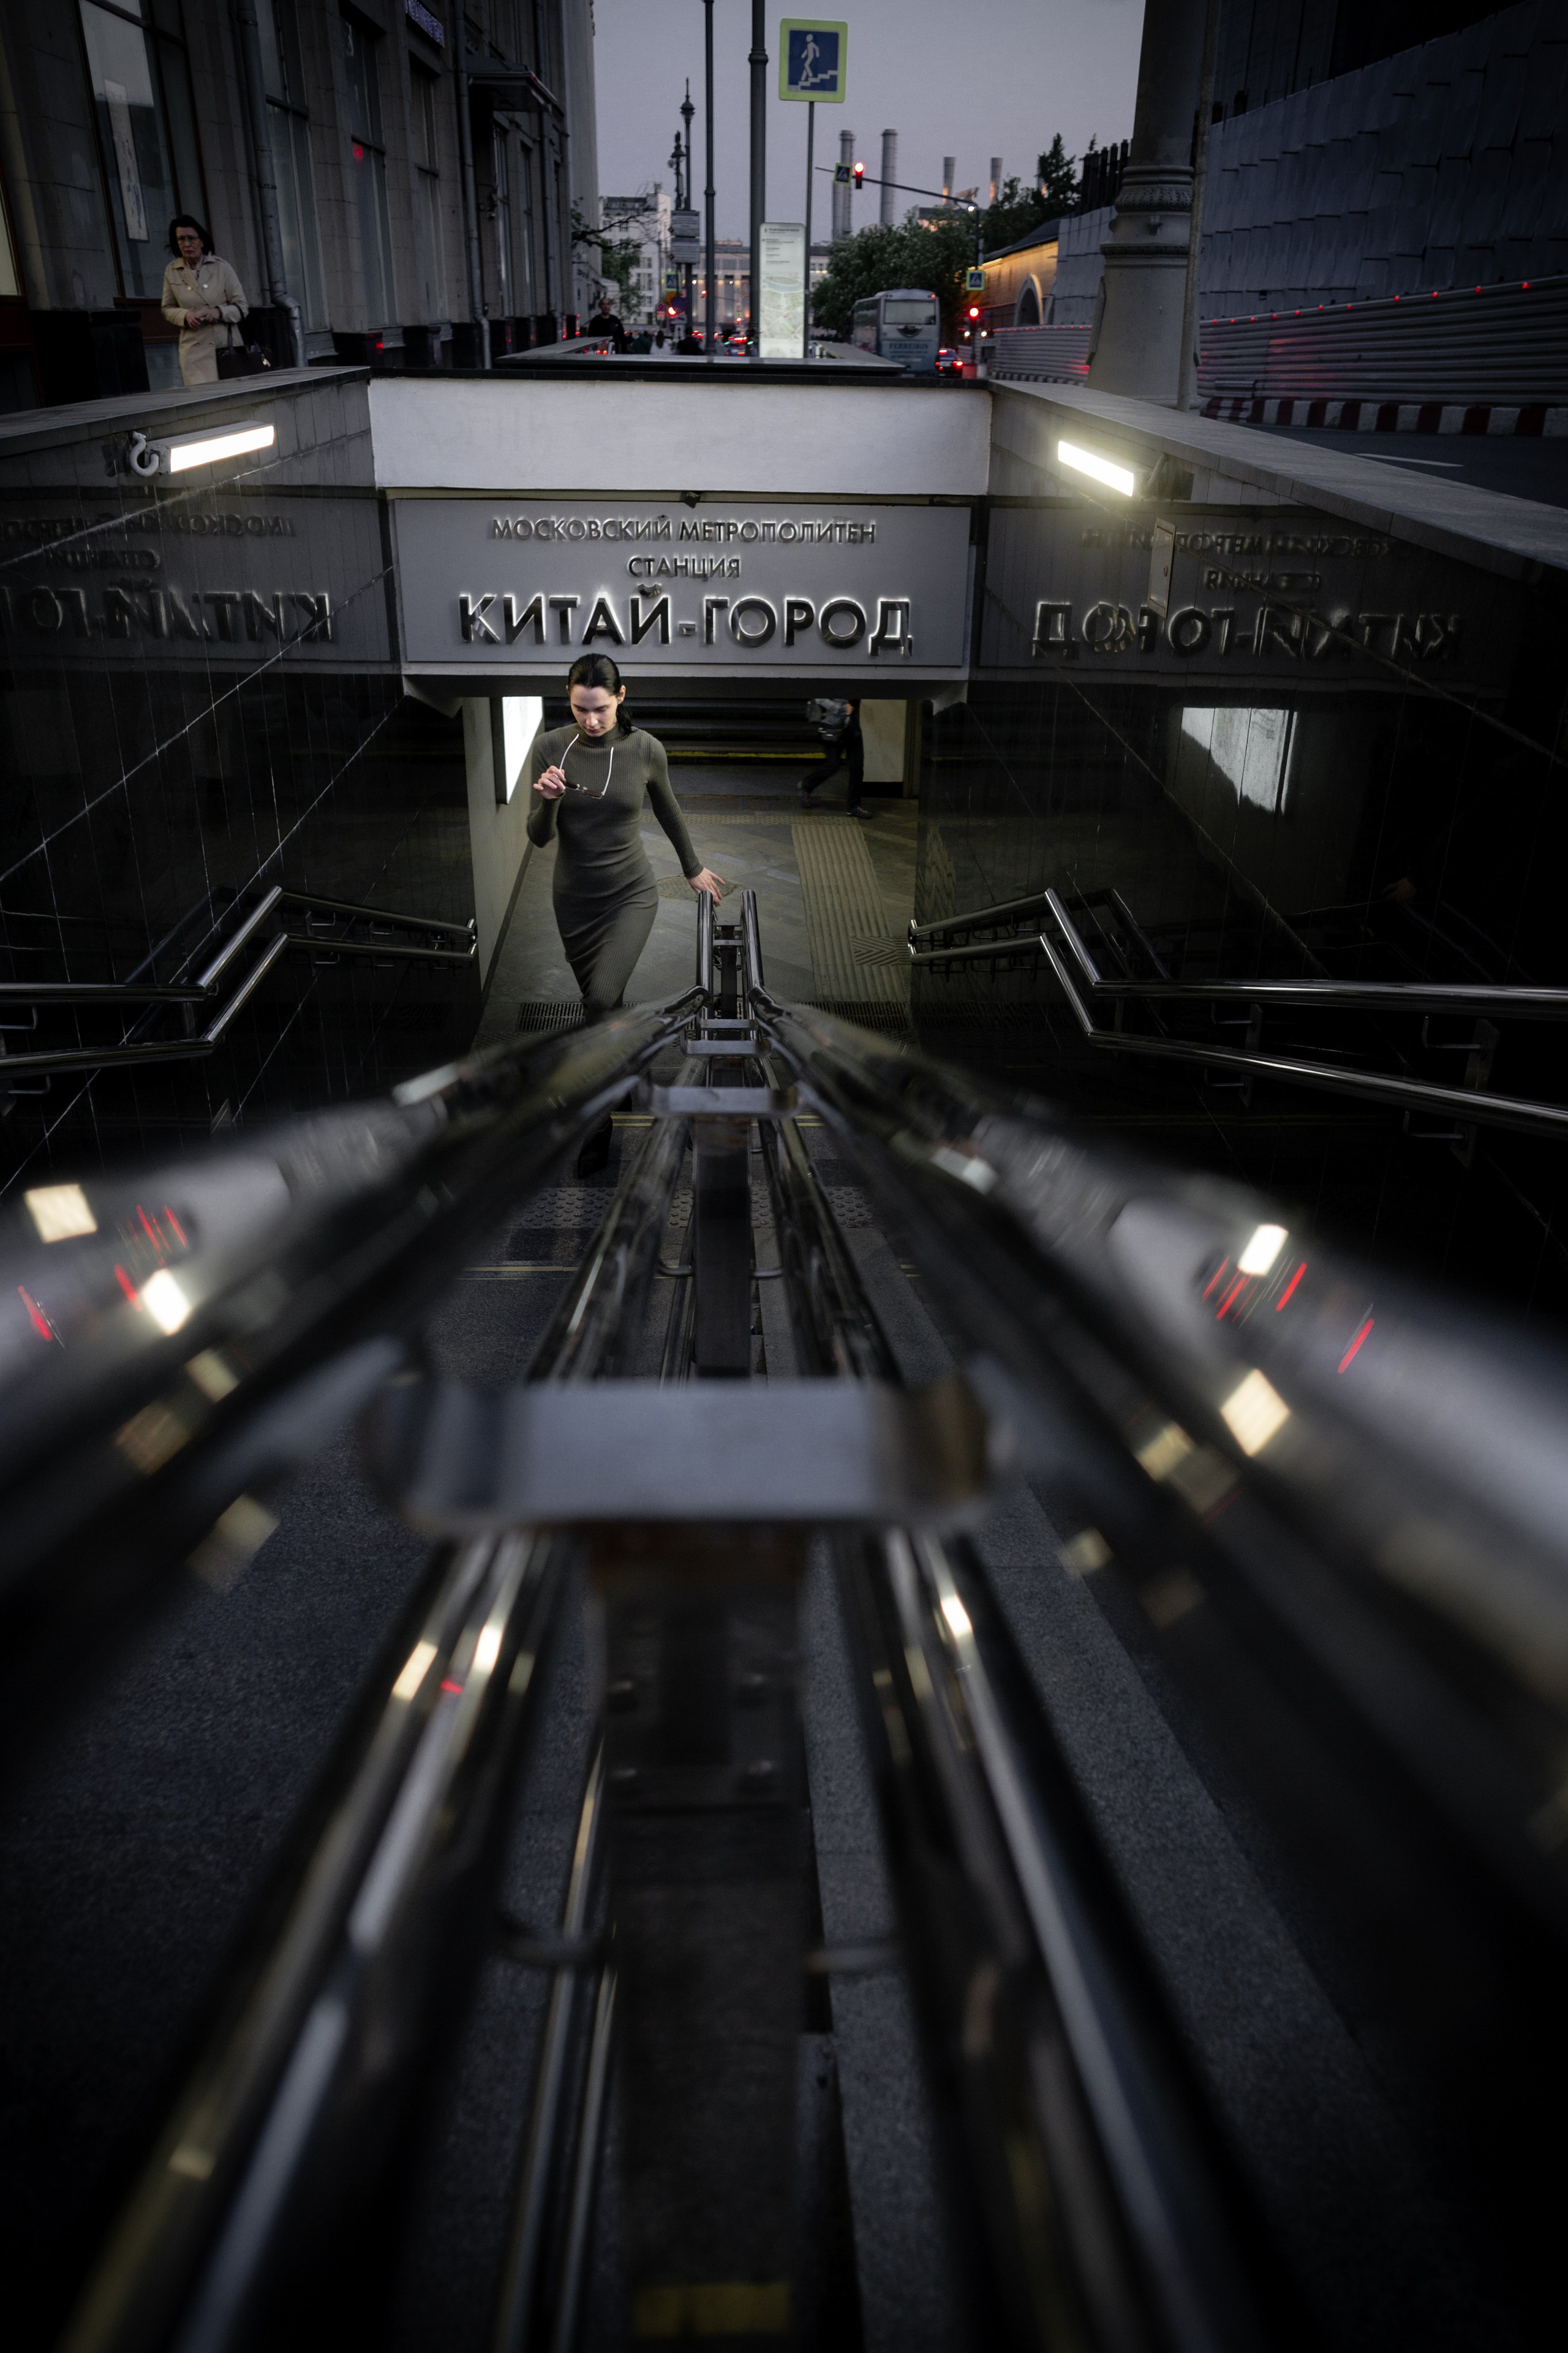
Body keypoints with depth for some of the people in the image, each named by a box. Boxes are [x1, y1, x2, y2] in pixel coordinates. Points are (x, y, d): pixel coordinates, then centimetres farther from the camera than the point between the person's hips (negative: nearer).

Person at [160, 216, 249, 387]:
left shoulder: (221, 267, 3)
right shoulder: (172, 271, 8)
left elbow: (242, 307, 4)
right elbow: (167, 309, 15)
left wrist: (219, 312, -14)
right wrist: (185, 315, -6)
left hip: (226, 347, 0)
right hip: (195, 350, 0)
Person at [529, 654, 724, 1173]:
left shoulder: (645, 749, -9)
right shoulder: (549, 746, -8)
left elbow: (668, 811, 10)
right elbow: (539, 838, -6)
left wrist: (693, 868, 22)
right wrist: (548, 799, -27)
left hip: (631, 894, -2)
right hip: (574, 898, 2)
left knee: (601, 999, -21)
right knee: (602, 1004, 15)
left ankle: (597, 1125, -7)